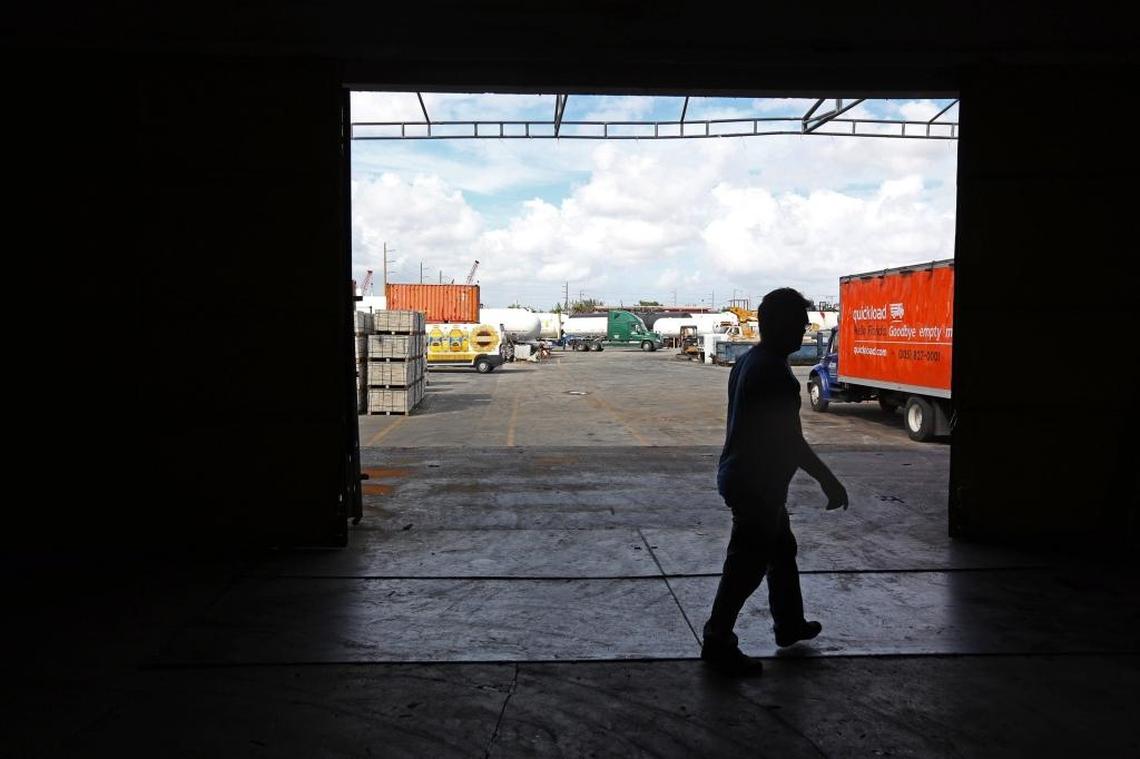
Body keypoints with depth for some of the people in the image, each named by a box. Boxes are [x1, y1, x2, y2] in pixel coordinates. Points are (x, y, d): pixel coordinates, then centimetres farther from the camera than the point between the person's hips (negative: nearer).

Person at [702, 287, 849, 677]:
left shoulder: (747, 361, 8)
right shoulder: (776, 374, -23)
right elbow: (790, 439, -23)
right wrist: (829, 481, -14)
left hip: (740, 475, 10)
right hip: (758, 484, -10)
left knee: (782, 549, 23)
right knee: (747, 564, 1)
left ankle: (789, 624, 39)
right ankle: (718, 643, 13)